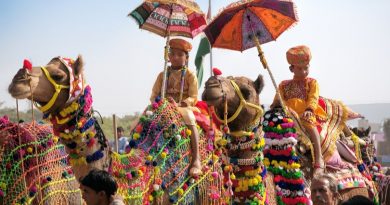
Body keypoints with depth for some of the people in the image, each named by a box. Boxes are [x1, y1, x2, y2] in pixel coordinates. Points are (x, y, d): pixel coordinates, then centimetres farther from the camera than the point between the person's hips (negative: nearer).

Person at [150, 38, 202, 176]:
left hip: (184, 107, -4)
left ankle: (196, 160, -37)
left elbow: (193, 98, -3)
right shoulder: (163, 75, 15)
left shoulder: (190, 75, 5)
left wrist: (179, 104, -20)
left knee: (189, 119, -36)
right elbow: (154, 95, 13)